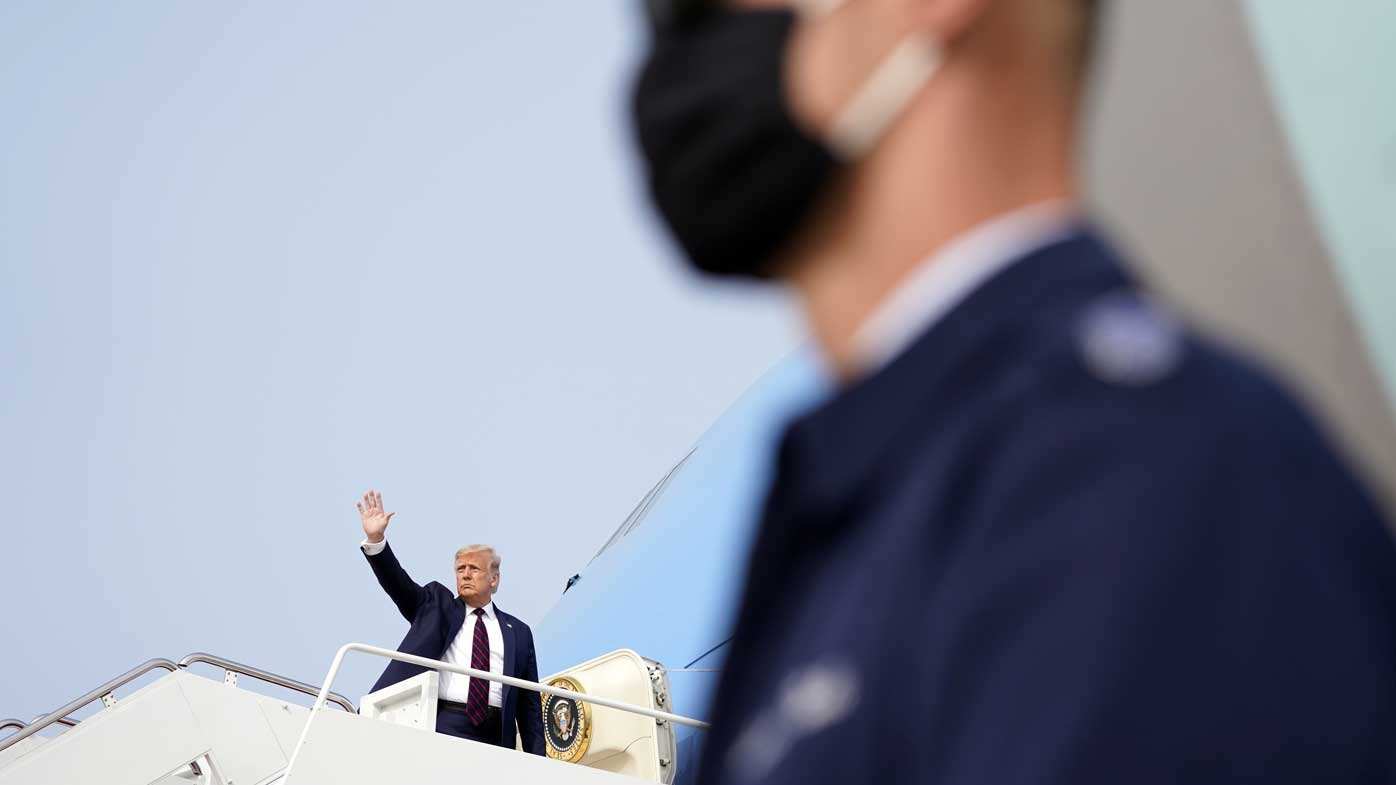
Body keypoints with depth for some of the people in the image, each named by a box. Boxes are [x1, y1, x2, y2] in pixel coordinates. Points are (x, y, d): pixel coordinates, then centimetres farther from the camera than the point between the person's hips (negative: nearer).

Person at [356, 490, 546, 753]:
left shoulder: (518, 632, 18)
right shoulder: (436, 606, 18)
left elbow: (529, 704, 16)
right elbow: (398, 583, 3)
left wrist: (537, 762, 7)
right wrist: (375, 541, -13)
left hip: (494, 738, 1)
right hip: (441, 727, -1)